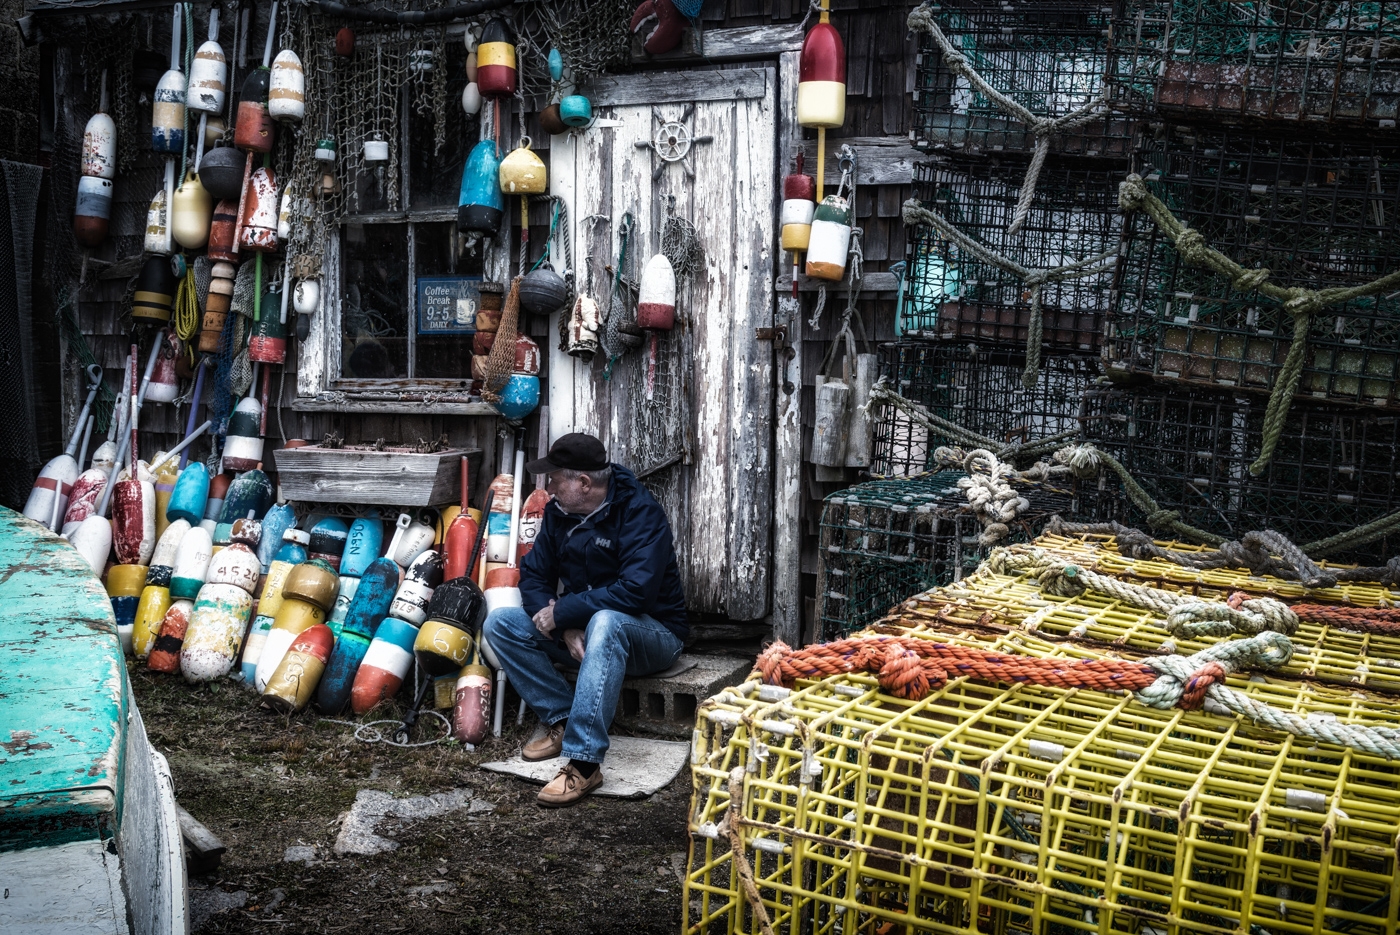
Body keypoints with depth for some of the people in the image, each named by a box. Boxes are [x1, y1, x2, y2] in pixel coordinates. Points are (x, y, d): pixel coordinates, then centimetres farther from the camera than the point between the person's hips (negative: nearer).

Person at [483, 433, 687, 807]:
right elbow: (533, 576, -1)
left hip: (653, 633, -7)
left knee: (605, 623, -41)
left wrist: (561, 612, -25)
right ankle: (563, 721, -11)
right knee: (500, 623, -9)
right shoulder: (559, 512, 1)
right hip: (579, 626, 7)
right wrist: (565, 628, -19)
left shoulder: (640, 512, -21)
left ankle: (584, 761, -41)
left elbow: (635, 592, -32)